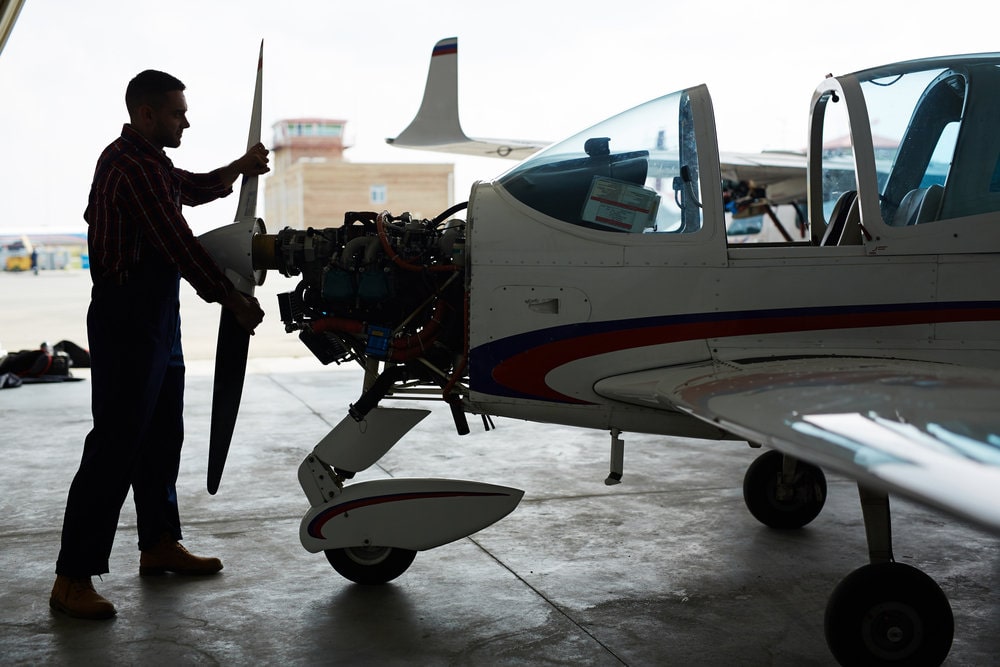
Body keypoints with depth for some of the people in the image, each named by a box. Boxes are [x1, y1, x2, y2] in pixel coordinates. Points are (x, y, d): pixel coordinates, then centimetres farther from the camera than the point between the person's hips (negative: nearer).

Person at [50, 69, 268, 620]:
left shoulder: (145, 160, 15)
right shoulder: (134, 167, -19)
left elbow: (194, 189, 29)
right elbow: (180, 246, -21)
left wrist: (239, 168, 11)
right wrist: (234, 300, -14)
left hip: (156, 320, 11)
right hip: (127, 324, -11)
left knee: (162, 438, 17)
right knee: (115, 449, -9)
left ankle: (159, 545, 30)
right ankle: (73, 579, -3)